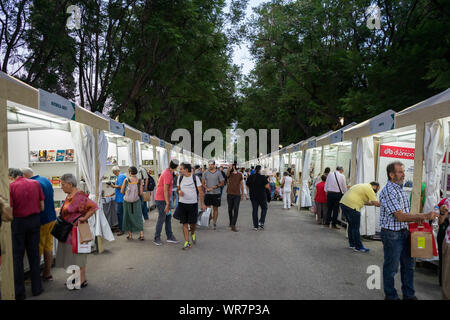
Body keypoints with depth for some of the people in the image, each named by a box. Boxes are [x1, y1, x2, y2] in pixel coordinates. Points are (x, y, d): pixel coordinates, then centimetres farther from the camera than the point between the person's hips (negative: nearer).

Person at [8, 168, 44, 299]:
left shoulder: (11, 186, -11)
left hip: (18, 222, -3)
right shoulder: (35, 183, 1)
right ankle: (36, 288, 21)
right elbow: (42, 207, 4)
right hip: (35, 221, 4)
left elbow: (9, 210, -14)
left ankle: (19, 292, 14)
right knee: (34, 254, 13)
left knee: (17, 256, 8)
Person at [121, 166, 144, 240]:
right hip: (136, 201, 0)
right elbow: (141, 193, -8)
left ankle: (130, 235, 18)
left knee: (128, 217, 13)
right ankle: (141, 234, 0)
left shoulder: (126, 180, -7)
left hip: (127, 201, 0)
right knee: (138, 216, 8)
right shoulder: (140, 181, -7)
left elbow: (121, 191, -3)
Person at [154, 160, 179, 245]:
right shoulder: (168, 174, -20)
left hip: (164, 199, 10)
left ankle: (170, 237, 15)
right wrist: (168, 204, -23)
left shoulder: (167, 172, 10)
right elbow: (165, 190, -24)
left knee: (168, 217, 10)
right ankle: (157, 238, 9)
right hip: (161, 199, -10)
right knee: (161, 218, -2)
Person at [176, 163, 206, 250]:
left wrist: (202, 204, -6)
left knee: (192, 223, -1)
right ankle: (187, 242, 7)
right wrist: (179, 191, -11)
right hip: (182, 203, 2)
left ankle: (193, 234, 33)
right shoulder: (180, 177, 4)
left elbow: (200, 191, -3)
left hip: (193, 204, -2)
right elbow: (178, 188, 14)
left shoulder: (195, 177, -5)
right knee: (184, 223, 0)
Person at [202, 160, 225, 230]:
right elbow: (203, 182, 5)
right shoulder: (205, 173, 4)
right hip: (208, 193, 1)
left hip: (216, 193, -1)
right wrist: (207, 188, -12)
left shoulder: (218, 173, 0)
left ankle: (215, 223, 13)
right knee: (207, 208, 1)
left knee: (215, 208, 5)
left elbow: (222, 183, 3)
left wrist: (217, 186, -15)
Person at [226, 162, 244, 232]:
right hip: (230, 194, 0)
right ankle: (231, 222, 33)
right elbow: (227, 173, -28)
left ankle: (233, 225, -12)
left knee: (236, 210, -9)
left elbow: (241, 185, 9)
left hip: (237, 194, 0)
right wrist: (230, 169, -48)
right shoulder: (229, 174, -2)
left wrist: (242, 194, 9)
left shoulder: (240, 174, 4)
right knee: (230, 209, 12)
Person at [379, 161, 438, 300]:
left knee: (408, 265, 17)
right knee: (391, 267, 6)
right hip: (392, 234, -9)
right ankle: (391, 296, 21)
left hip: (404, 232, 9)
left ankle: (409, 295, 32)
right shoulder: (388, 191, -19)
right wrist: (423, 216, -20)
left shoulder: (400, 189, 10)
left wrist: (418, 217, 3)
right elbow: (400, 216, -22)